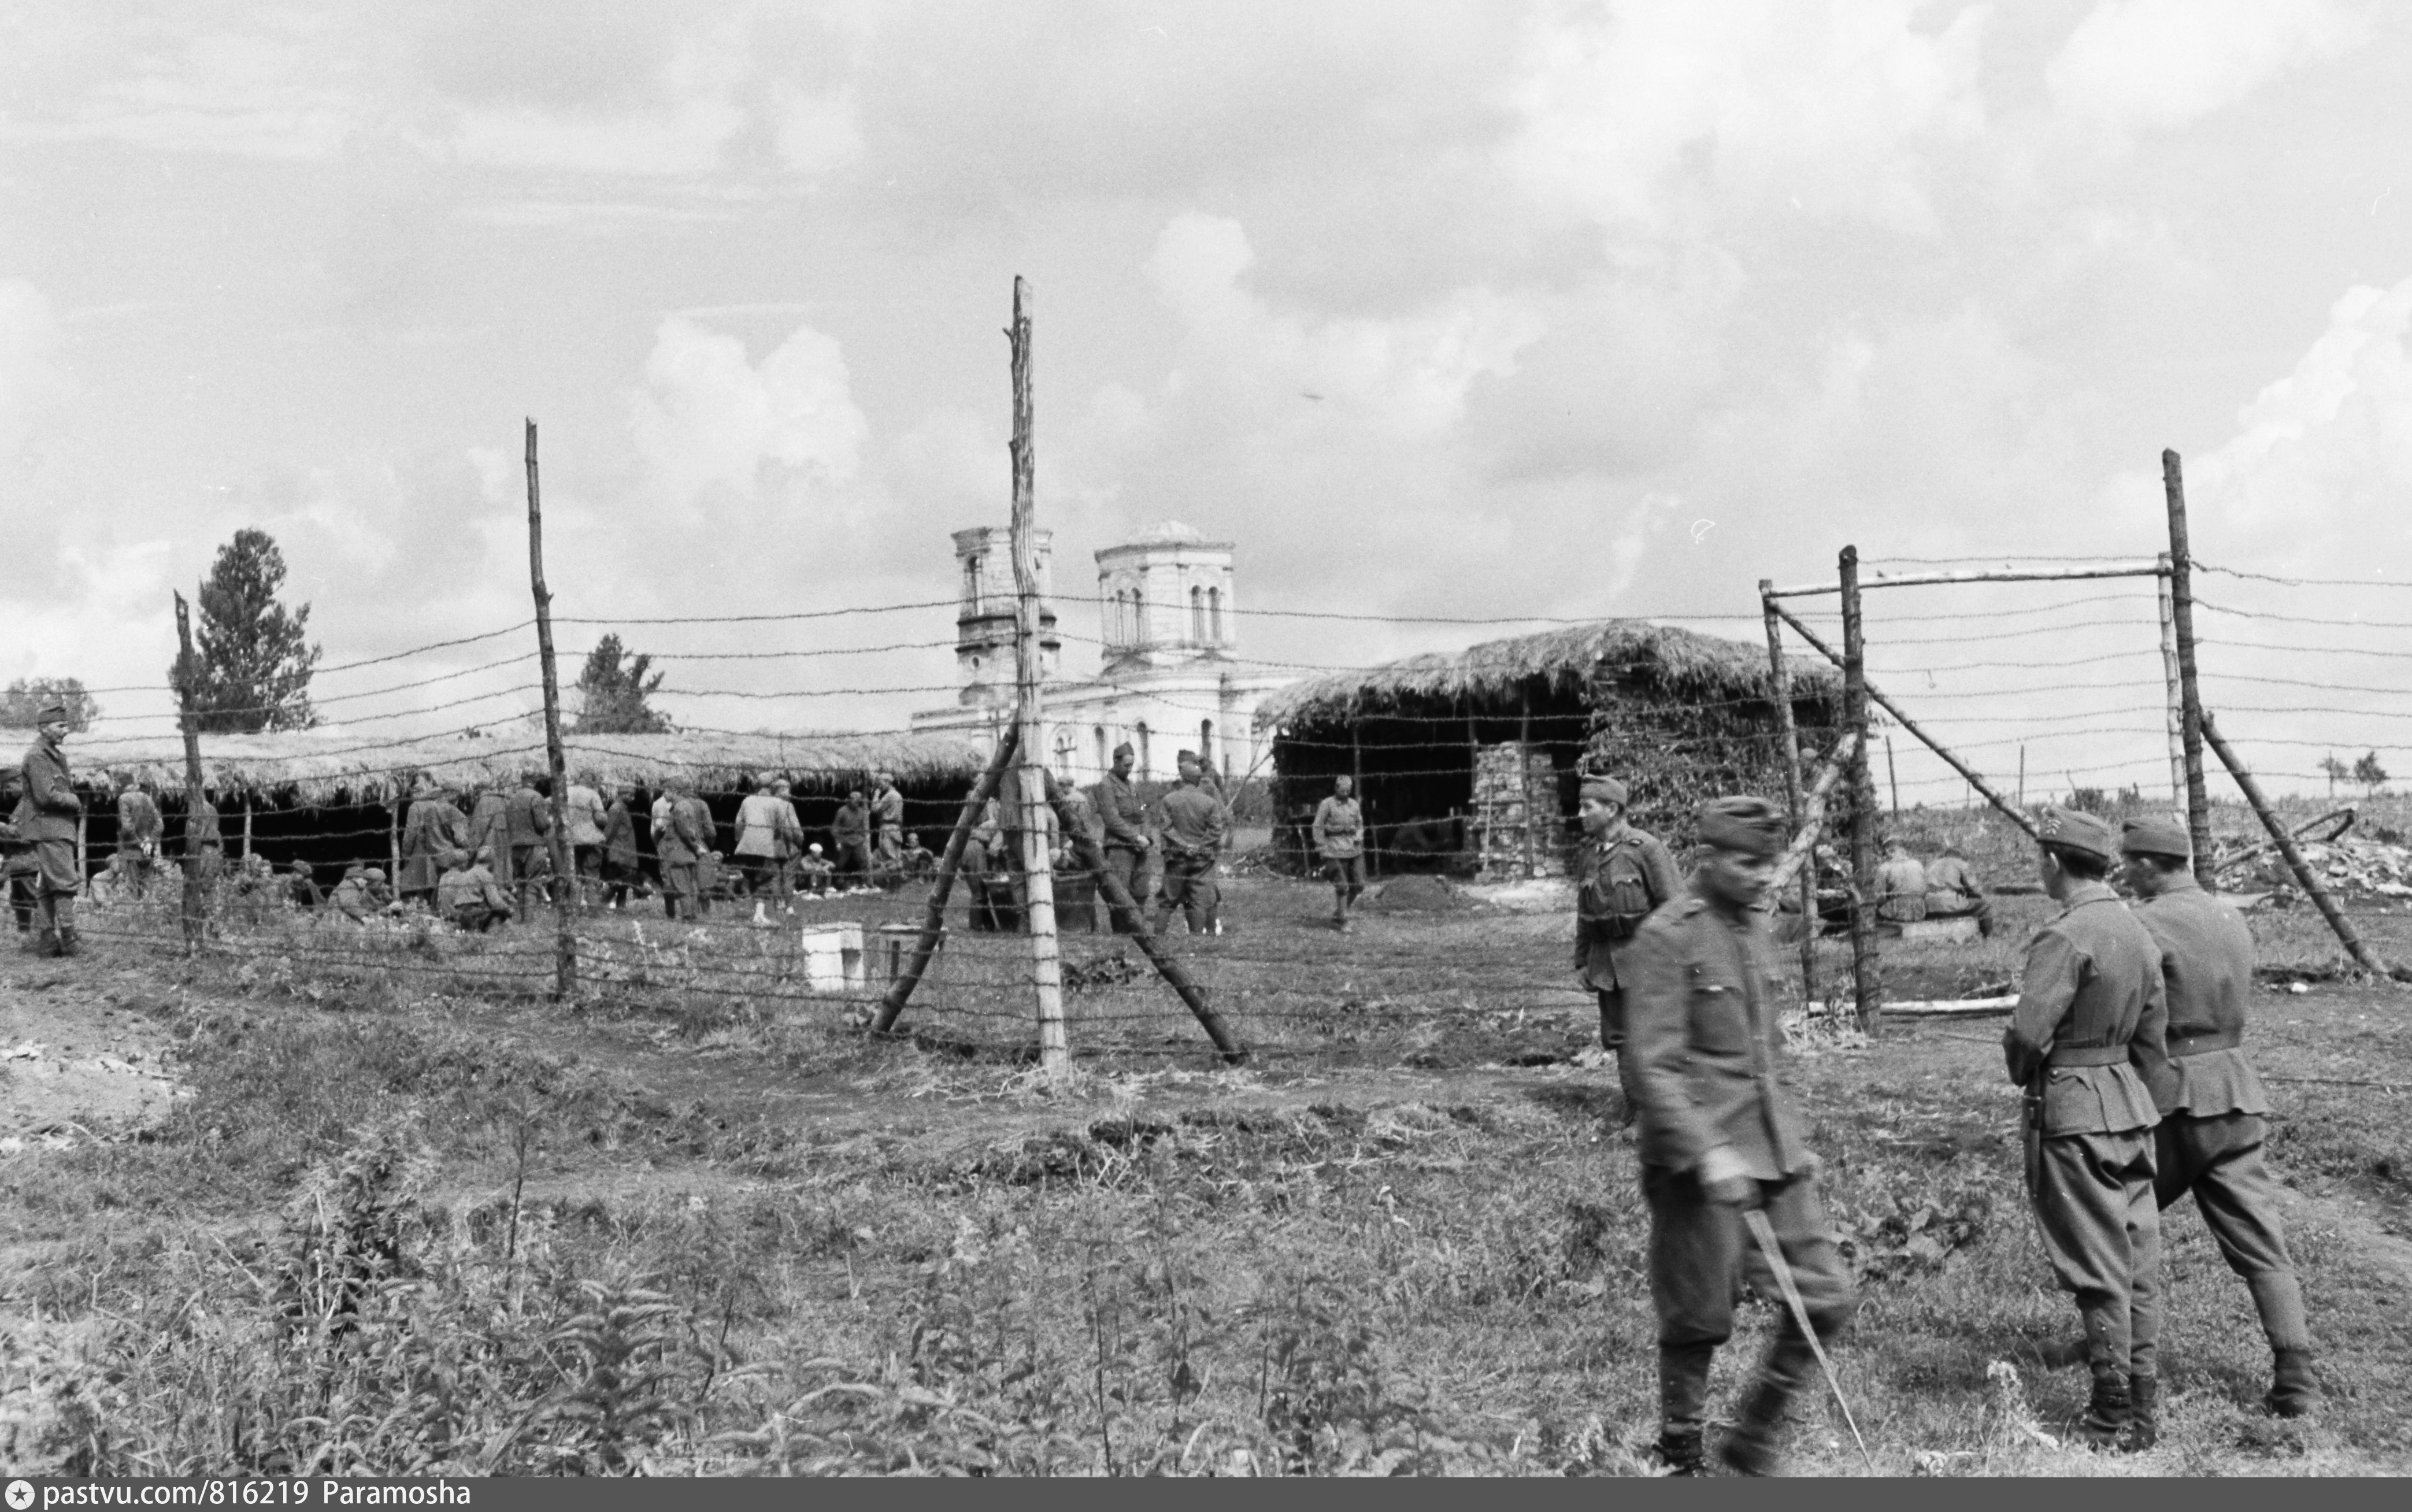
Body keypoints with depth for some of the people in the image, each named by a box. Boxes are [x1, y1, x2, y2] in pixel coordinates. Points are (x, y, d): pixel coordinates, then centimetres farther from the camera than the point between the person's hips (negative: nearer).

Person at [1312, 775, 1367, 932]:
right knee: (1341, 887, -9)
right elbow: (1318, 827, -4)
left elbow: (1360, 825, 21)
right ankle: (1342, 922, 2)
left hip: (1354, 850, 5)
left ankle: (1340, 911, 25)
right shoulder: (1327, 805, -5)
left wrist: (1359, 836, 0)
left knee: (1358, 885, 3)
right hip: (1336, 851, -5)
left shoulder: (1354, 805, 9)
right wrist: (1322, 850, -8)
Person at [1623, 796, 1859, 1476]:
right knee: (1698, 1320, 2)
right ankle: (1681, 1458, 19)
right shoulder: (1666, 939, -13)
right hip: (1699, 1164, -8)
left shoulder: (1754, 928, 13)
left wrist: (1793, 1137, 20)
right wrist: (1708, 1152, -25)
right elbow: (1651, 1065, -18)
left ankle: (1753, 1437, 19)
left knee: (1829, 1295, 5)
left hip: (1772, 1154, 8)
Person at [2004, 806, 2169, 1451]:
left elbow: (2028, 1031, -23)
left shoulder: (2066, 937, -18)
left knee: (2098, 1271, -3)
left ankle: (2112, 1417, 2)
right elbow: (2152, 1039, 16)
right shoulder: (2138, 934, 10)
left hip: (2073, 1112, -8)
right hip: (2132, 1103, 8)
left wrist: (2024, 1073, -2)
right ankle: (2144, 1394, 19)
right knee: (2138, 1258, 12)